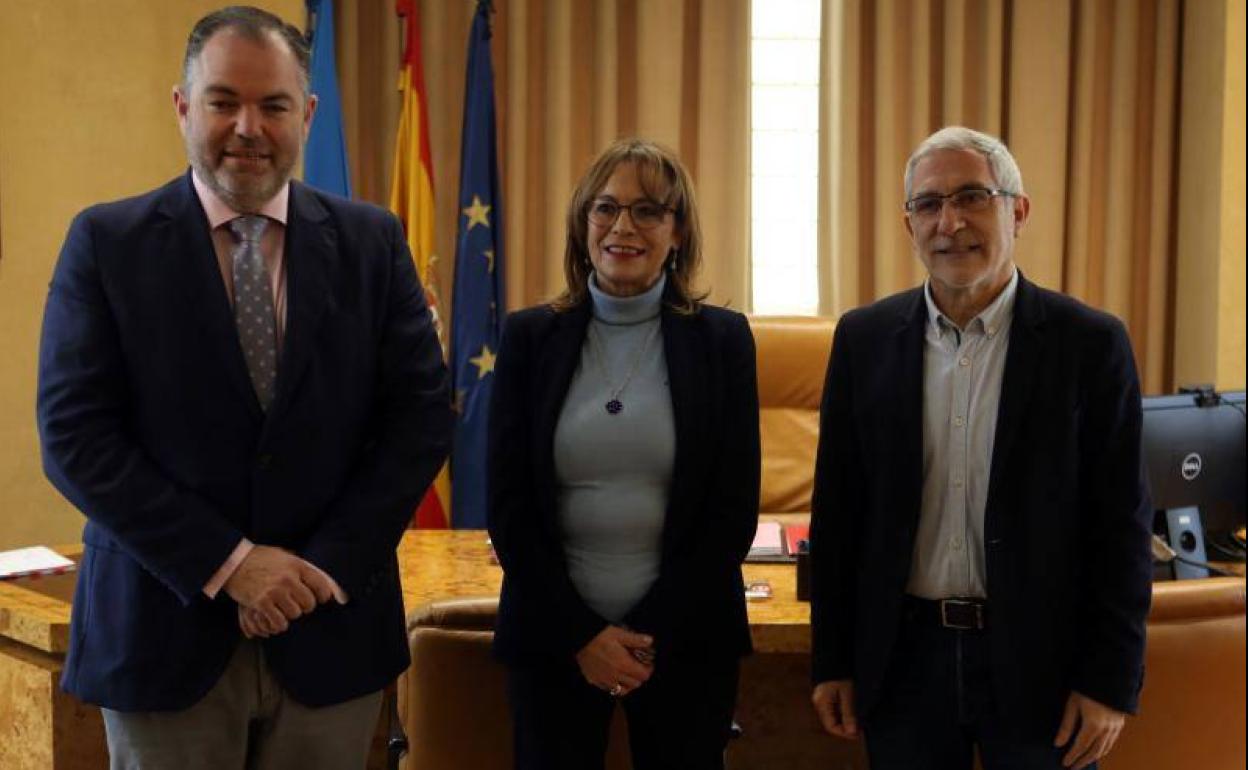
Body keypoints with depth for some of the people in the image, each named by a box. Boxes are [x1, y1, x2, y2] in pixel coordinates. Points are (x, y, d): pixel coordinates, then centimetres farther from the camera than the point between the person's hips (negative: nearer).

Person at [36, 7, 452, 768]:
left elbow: (423, 413, -1)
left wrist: (326, 568, -10)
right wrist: (227, 563, -14)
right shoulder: (107, 242, -2)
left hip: (330, 629, 2)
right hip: (164, 628, -1)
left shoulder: (372, 241, 2)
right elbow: (75, 435, -8)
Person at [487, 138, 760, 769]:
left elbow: (735, 509, -2)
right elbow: (507, 507, -1)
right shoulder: (529, 336, 1)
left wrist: (652, 632, -8)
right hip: (551, 637, 1)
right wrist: (581, 633, -7)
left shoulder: (722, 338, 0)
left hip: (686, 638, 0)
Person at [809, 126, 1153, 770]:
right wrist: (832, 662, 4)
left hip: (1040, 663, -2)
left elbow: (1121, 525, -4)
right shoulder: (864, 338, 1)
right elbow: (836, 508, 4)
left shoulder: (1090, 344, -6)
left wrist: (1112, 682, -6)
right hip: (904, 658, 2)